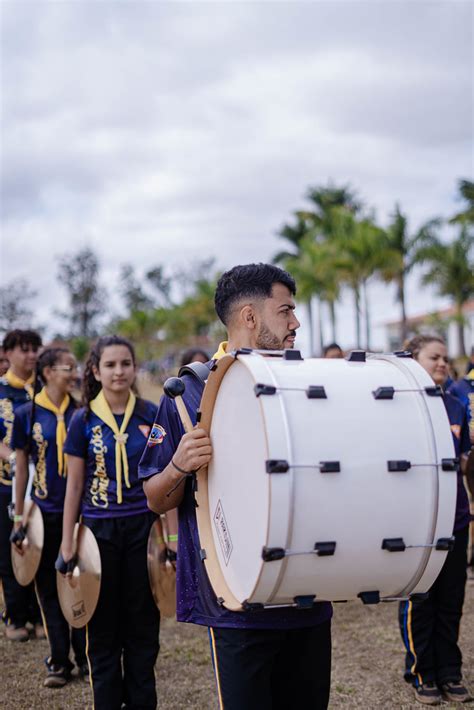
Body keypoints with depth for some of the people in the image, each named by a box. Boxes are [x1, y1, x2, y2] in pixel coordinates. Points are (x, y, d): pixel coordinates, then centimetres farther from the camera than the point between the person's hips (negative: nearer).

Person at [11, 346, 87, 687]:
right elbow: (22, 466, 3)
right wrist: (19, 518, 2)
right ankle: (59, 662, 18)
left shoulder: (81, 412, 2)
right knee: (50, 587, 6)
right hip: (45, 512, -1)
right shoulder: (28, 414, -2)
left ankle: (85, 657, 18)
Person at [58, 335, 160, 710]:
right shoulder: (84, 421, -1)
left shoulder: (151, 415, 0)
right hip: (99, 530, 0)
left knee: (143, 623, 7)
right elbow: (75, 485, 2)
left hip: (142, 528, 1)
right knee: (103, 625, 6)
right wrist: (67, 542, 0)